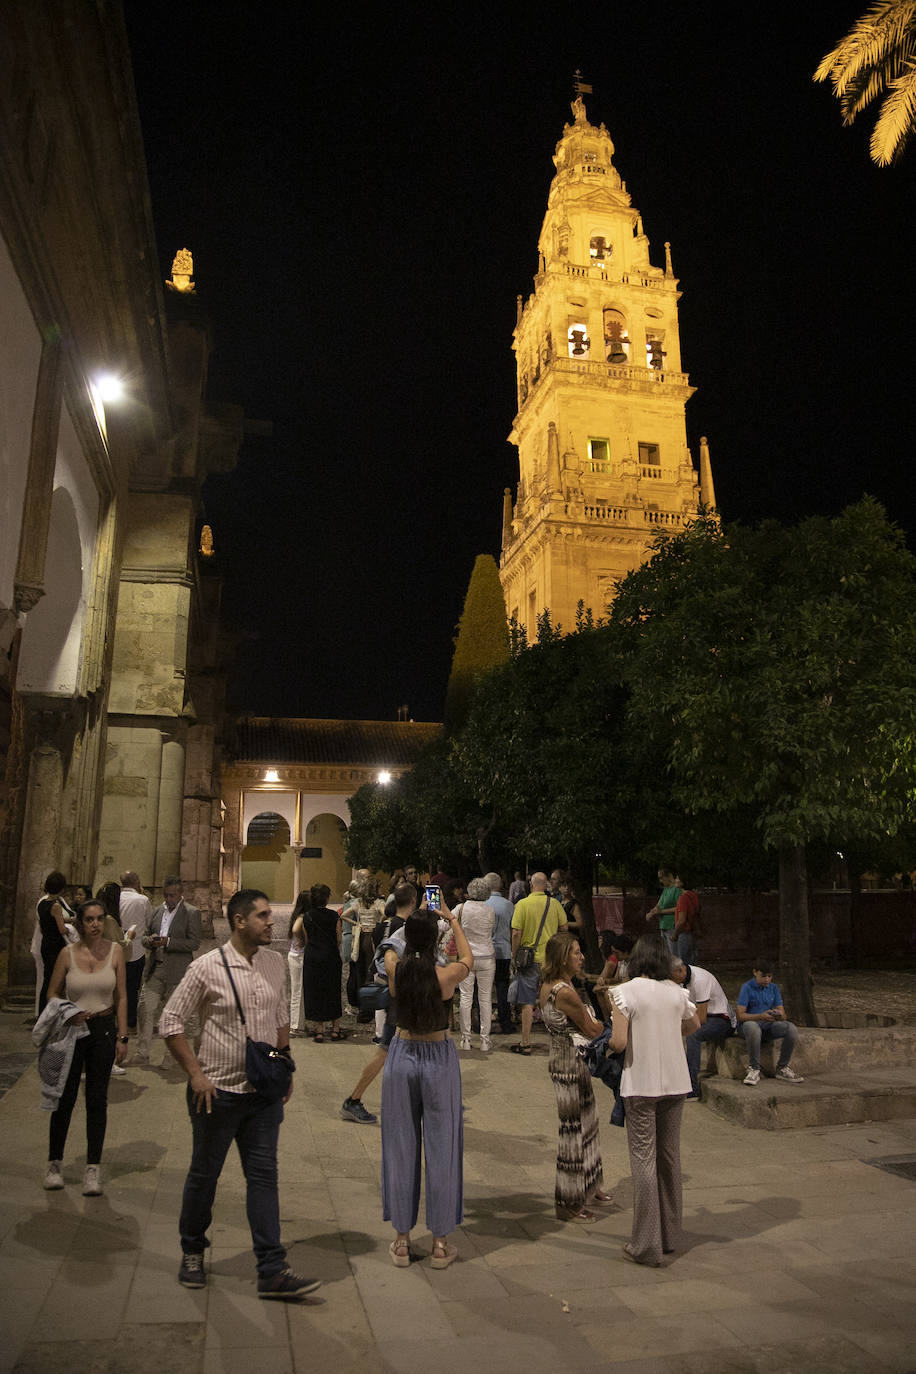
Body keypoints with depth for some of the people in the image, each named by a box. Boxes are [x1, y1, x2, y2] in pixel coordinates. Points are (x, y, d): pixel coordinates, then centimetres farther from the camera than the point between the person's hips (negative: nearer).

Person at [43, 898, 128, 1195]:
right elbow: (52, 994, 5)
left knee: (97, 1099, 5)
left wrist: (122, 1036, -2)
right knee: (65, 1097, 7)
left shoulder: (114, 952, -2)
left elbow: (121, 997, 2)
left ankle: (93, 1169, 15)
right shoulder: (68, 954, -5)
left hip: (104, 1029, 0)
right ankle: (54, 1163, 27)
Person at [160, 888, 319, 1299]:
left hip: (264, 1092, 4)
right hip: (218, 1091, -3)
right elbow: (170, 1023, -8)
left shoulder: (275, 963, 1)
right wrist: (196, 1074, -13)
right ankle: (192, 1253, 36)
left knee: (264, 1176, 5)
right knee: (204, 1175, 13)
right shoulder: (207, 967, -14)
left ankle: (272, 1271, 11)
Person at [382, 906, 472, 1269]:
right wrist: (453, 919, 21)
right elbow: (468, 958, 8)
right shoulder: (446, 975, -16)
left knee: (401, 1147, 13)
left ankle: (401, 1240, 23)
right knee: (441, 1149, 10)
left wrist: (417, 924, 26)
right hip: (439, 1059, -2)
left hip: (402, 1055, 3)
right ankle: (440, 1243, 19)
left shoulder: (395, 972, -9)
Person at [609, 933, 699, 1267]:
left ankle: (647, 1245, 9)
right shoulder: (676, 992, 2)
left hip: (641, 1084, -5)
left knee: (644, 1160, 4)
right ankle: (670, 1236, 28)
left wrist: (609, 1046, 3)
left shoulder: (624, 992, -13)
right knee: (670, 1156, 16)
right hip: (675, 1082, 5)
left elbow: (618, 1043, -18)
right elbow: (694, 1025, 20)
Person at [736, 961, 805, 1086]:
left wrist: (779, 1015, -20)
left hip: (769, 1024, 5)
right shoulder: (747, 987, -8)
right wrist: (761, 1016, -29)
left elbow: (783, 1014, 6)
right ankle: (754, 1069, -22)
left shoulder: (773, 988, 8)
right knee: (753, 1029, -42)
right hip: (750, 1022, -5)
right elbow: (741, 1015, -14)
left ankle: (782, 1068, -5)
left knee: (792, 1029, -22)